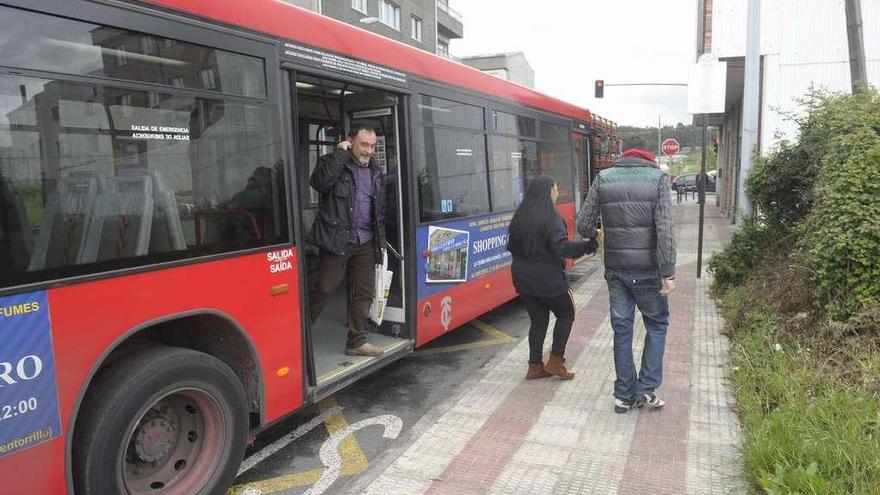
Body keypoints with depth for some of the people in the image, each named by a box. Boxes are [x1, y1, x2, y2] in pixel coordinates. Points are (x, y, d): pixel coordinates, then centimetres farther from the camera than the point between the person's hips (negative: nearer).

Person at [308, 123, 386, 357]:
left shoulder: (375, 171, 15)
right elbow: (318, 182, -25)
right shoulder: (333, 162, -2)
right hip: (337, 241, -6)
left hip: (366, 243, 6)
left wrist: (381, 240, 17)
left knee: (363, 293, 8)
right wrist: (340, 153, -18)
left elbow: (380, 209, 21)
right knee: (321, 288, -2)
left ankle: (357, 342, 20)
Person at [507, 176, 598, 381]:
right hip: (548, 279, -6)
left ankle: (535, 366, 20)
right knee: (566, 314, 15)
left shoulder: (519, 217, 5)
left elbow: (511, 246, 13)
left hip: (523, 279, 6)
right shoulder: (550, 217, -16)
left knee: (538, 320, 17)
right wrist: (590, 245, -23)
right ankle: (555, 361, 12)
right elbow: (562, 247, -23)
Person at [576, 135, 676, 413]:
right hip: (647, 270, -2)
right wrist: (668, 272, -12)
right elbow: (665, 230, -14)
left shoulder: (603, 179, 3)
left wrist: (594, 234, 25)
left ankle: (624, 395, 18)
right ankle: (646, 389, 14)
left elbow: (583, 225, 2)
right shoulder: (658, 179, -4)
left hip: (616, 269, 2)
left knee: (622, 328, 12)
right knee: (657, 325, 17)